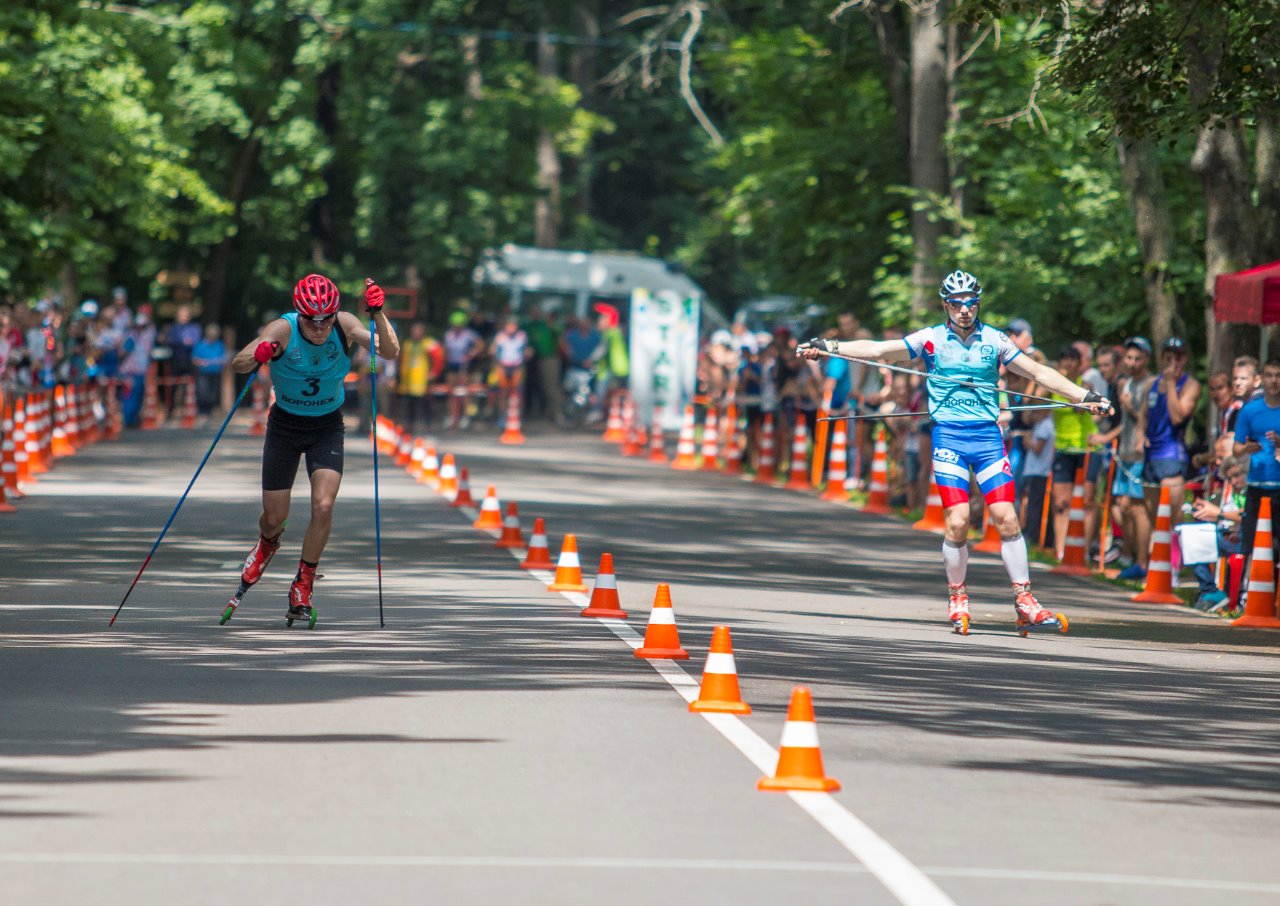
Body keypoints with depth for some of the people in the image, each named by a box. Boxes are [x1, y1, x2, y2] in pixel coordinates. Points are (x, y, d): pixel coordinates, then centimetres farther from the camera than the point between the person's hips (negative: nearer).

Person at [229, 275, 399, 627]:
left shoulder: (345, 325, -20)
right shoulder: (283, 330, -24)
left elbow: (390, 353, -30)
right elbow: (238, 364, -33)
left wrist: (378, 314, -46)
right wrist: (257, 356, -56)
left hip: (327, 428, 0)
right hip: (285, 426, 0)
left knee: (323, 506, -18)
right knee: (274, 517, 7)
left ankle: (302, 589, 0)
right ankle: (267, 545, 46)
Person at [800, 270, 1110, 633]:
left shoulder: (994, 340, 7)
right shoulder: (931, 339, 4)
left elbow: (1038, 372, 10)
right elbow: (878, 349, 0)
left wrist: (1085, 396, 6)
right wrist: (829, 347, -9)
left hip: (987, 437, 1)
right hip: (949, 438, -1)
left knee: (1006, 517, -7)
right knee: (957, 521, -10)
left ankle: (1024, 602, 0)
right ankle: (957, 598, 9)